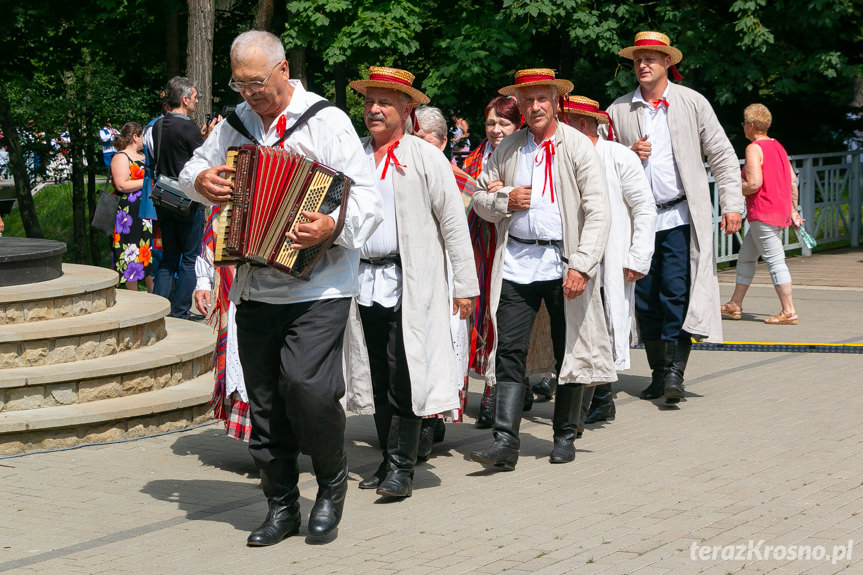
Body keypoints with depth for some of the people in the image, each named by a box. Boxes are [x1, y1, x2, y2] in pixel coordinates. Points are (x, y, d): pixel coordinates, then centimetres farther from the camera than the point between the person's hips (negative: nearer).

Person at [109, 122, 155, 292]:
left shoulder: (143, 157, 19)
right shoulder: (120, 158, -8)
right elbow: (121, 185, -19)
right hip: (129, 213, -8)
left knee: (152, 254, 6)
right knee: (132, 255, -5)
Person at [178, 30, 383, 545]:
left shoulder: (326, 120, -4)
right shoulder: (237, 122, 14)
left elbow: (369, 198, -9)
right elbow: (192, 169, 27)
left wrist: (333, 227, -28)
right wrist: (201, 180, 3)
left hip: (316, 288, -6)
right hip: (254, 288, 6)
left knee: (308, 386, -18)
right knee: (264, 401, 7)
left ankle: (332, 484, 7)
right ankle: (282, 507, 18)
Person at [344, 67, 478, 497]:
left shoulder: (425, 157, 0)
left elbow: (454, 223, -1)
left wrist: (465, 285, -5)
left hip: (410, 283, -5)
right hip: (364, 281, 5)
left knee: (404, 374, -8)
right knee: (376, 376, 8)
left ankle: (402, 468, -3)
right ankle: (388, 459, 19)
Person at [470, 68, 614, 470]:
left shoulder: (577, 147, -1)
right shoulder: (507, 149, 10)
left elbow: (597, 212, -7)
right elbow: (480, 197, 19)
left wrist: (582, 266, -17)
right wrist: (505, 201, -4)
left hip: (562, 262, -2)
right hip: (516, 262, 2)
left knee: (568, 351, 6)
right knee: (509, 351, -5)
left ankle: (565, 436, 21)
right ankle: (505, 442, -6)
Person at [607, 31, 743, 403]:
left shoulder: (692, 103, 4)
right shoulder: (618, 110, 8)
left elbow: (722, 155, 6)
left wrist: (732, 204, -2)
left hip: (680, 216, -2)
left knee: (677, 295, -12)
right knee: (645, 299, 5)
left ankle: (674, 372, -9)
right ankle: (658, 373, 15)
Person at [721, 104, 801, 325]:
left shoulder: (754, 148, -12)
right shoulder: (778, 146, 15)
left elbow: (754, 184, -21)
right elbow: (793, 180, 16)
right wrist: (793, 210, 21)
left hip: (763, 214, -10)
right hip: (780, 212, 10)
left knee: (775, 261, -8)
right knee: (745, 257, 17)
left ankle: (789, 311, -8)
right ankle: (735, 306, 23)